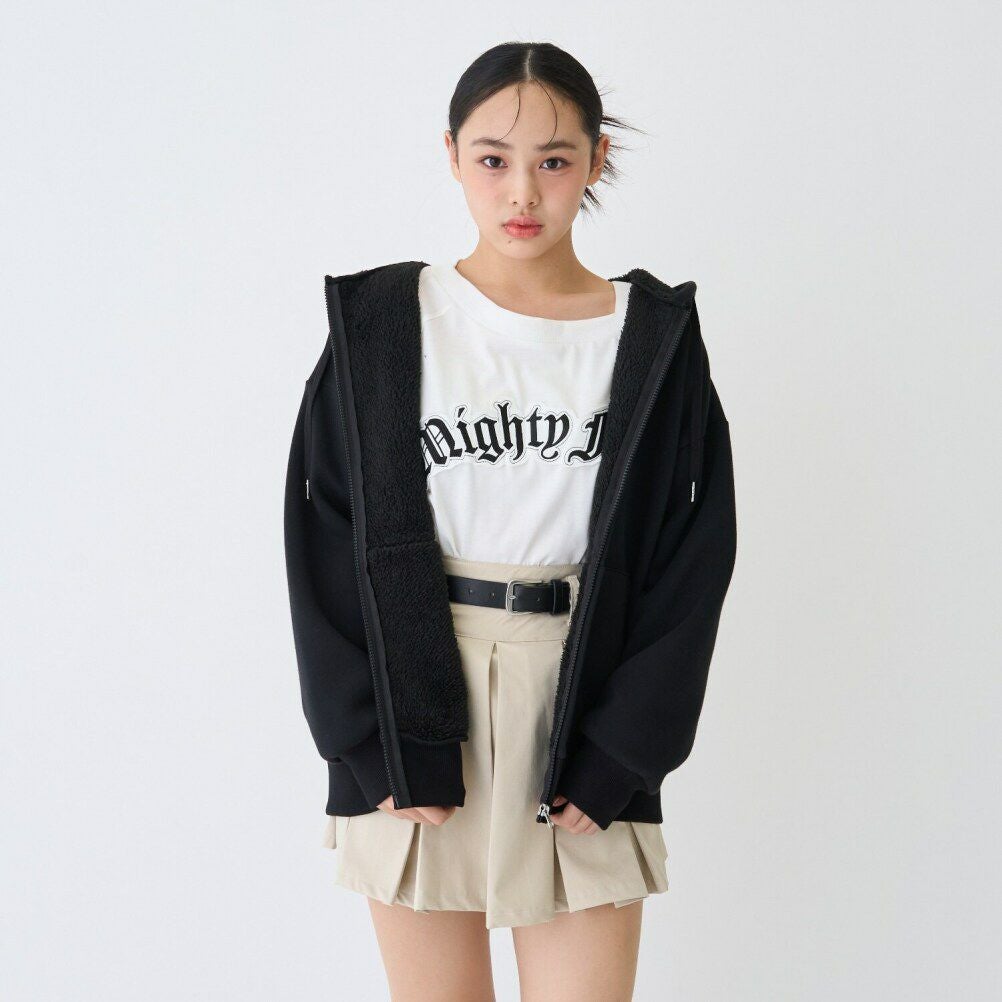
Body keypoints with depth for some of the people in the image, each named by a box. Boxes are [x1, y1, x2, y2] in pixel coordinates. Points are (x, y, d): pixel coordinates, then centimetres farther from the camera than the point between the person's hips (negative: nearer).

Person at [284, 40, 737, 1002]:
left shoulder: (654, 337, 3)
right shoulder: (381, 324, 1)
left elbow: (693, 557, 1)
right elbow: (324, 547, 0)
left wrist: (617, 757, -6)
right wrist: (383, 747, -8)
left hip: (585, 728, 0)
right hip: (414, 717, 0)